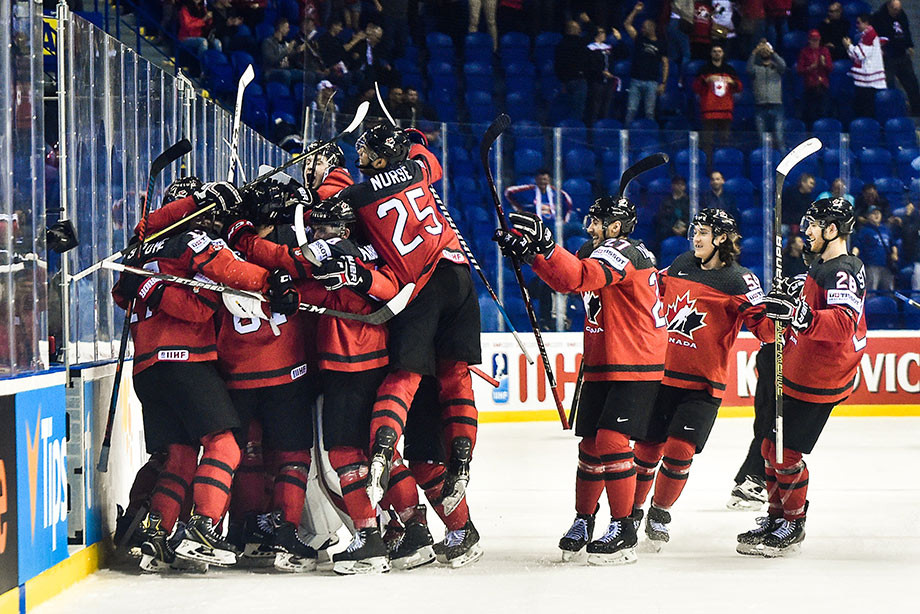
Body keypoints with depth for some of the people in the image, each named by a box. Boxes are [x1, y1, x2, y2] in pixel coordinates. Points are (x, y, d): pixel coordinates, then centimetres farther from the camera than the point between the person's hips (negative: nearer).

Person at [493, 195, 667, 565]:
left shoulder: (624, 253, -17)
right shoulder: (596, 251, 12)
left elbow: (580, 278, -34)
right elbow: (562, 279, 23)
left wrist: (544, 243, -42)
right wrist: (526, 252, 10)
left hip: (637, 368, -9)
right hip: (601, 366, 9)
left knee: (612, 441, -15)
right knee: (591, 444, 10)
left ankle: (623, 530, -8)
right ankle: (583, 521, 22)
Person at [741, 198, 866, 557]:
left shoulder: (843, 273, -19)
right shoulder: (822, 266, 13)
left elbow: (842, 324, -34)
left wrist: (800, 314, -45)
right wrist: (790, 295, 17)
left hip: (818, 382, -10)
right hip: (797, 374, 10)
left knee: (786, 452, -6)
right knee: (771, 446, 14)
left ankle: (793, 526, 8)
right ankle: (776, 516, 27)